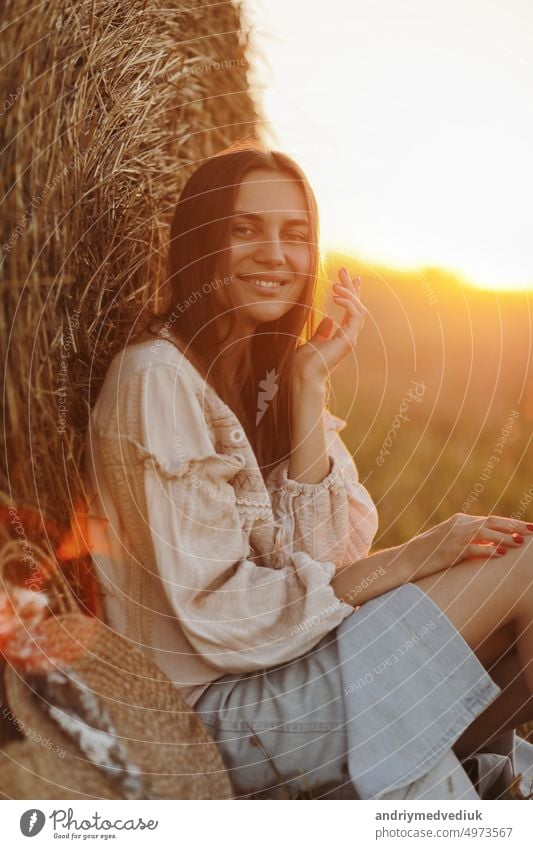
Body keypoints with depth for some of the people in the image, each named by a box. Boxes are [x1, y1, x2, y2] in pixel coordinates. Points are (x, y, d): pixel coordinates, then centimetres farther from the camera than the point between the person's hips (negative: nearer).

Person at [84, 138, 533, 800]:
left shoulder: (268, 371, 7)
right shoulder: (156, 378, -16)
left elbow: (323, 554, -4)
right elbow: (215, 613, -19)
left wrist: (308, 385, -11)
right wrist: (411, 559, -18)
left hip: (290, 656, 7)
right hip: (219, 703, -7)